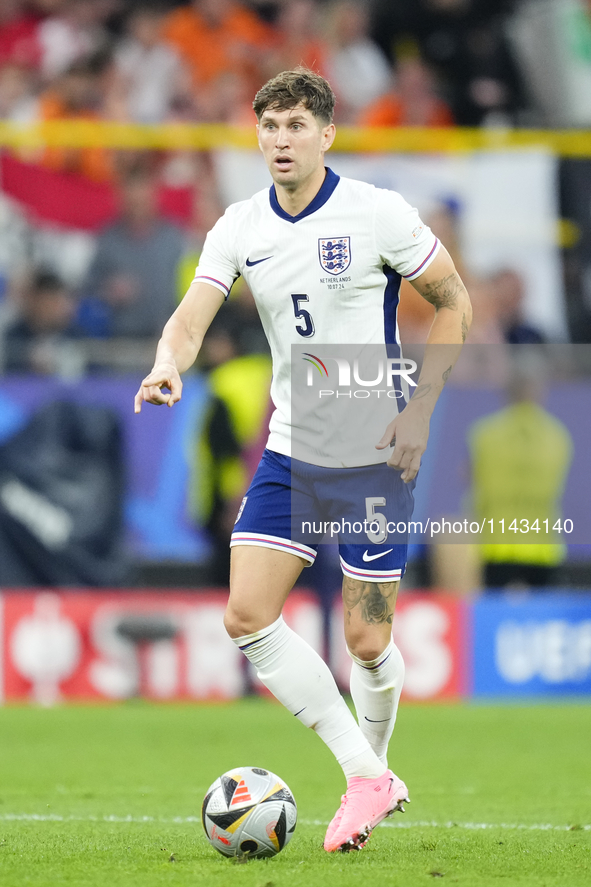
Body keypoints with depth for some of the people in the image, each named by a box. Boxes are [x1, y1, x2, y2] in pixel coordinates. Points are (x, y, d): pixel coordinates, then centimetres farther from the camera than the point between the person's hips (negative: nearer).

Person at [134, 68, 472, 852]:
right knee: (247, 614, -7)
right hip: (291, 450, 4)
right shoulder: (240, 228, 0)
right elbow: (191, 318, -7)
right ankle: (369, 779, 2)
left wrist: (420, 410, -11)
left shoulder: (378, 214, -11)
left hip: (376, 454, -4)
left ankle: (371, 771, 26)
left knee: (365, 640, -3)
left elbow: (454, 303, -3)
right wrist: (167, 368, -31)